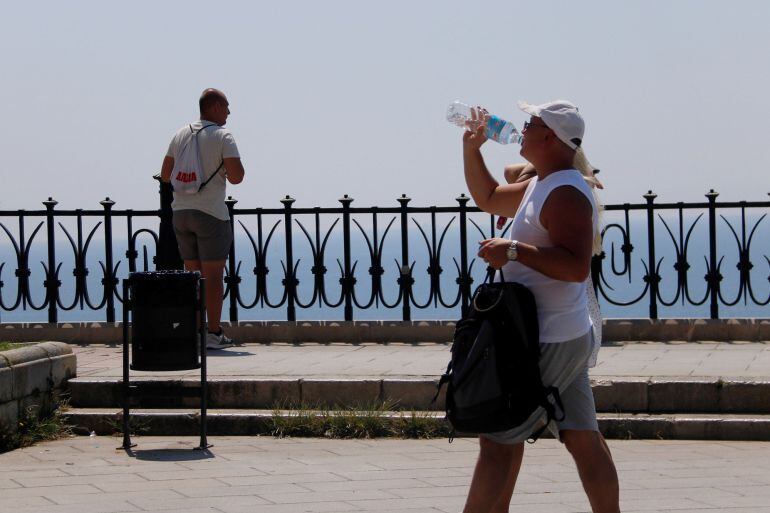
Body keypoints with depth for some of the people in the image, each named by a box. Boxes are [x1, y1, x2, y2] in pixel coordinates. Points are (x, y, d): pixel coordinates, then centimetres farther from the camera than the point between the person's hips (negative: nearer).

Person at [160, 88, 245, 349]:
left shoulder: (181, 134, 10)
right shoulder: (222, 136, -8)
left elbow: (166, 175, 12)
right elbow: (236, 176, -17)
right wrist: (228, 174, 5)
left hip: (180, 211, 6)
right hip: (211, 213, -6)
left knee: (192, 274, 11)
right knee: (213, 275, -2)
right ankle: (214, 333, -3)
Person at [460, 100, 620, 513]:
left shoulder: (566, 193, -17)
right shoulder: (538, 184, 15)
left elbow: (576, 266, -28)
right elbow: (489, 199, 32)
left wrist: (515, 250, -31)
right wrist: (472, 150, 22)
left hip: (549, 343, -10)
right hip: (568, 338, 10)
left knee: (499, 439, -7)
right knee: (583, 439, 8)